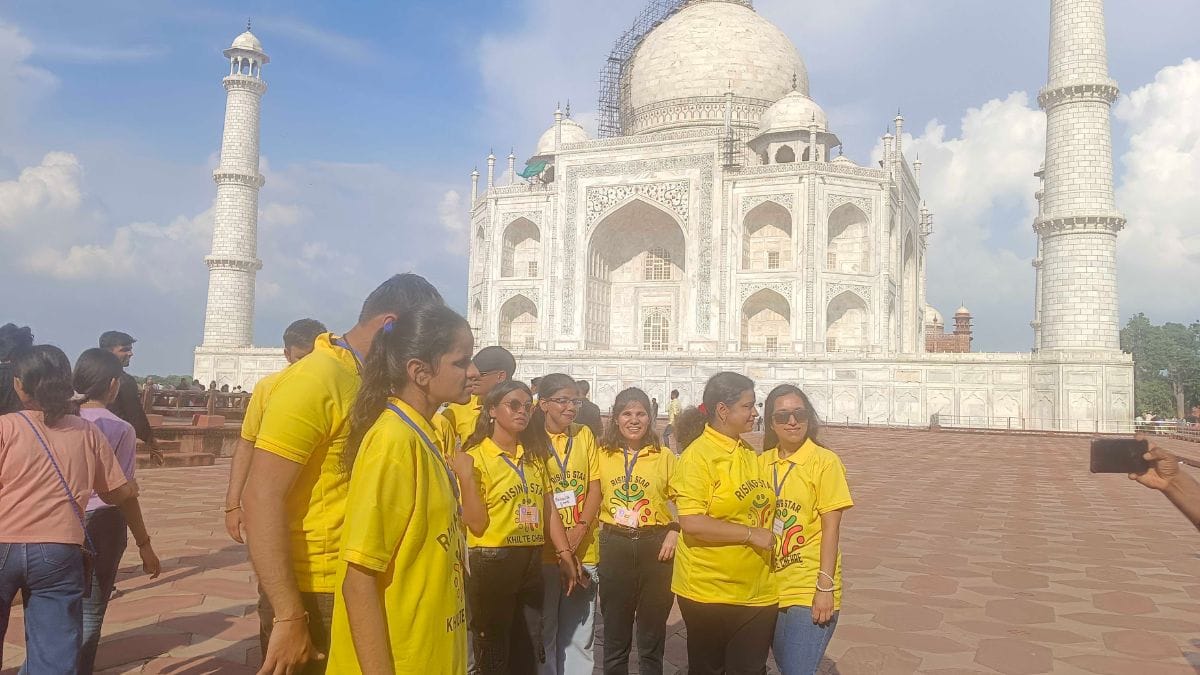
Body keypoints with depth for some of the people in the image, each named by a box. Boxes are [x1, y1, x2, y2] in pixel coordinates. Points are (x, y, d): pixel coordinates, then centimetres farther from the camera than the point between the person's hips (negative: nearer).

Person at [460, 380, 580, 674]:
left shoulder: (534, 455, 10)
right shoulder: (475, 457, -10)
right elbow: (476, 523, -15)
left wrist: (565, 554, 10)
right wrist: (466, 476, -23)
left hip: (531, 562, 6)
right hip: (492, 563, -6)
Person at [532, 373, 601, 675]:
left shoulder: (584, 435, 6)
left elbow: (594, 487, 4)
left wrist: (581, 529, -11)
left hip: (583, 549, 3)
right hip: (544, 549, -3)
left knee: (579, 633, 11)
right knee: (543, 631, 9)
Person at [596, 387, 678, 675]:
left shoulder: (665, 457, 1)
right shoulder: (602, 455, 3)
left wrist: (675, 531, -7)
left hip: (655, 546, -1)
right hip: (614, 546, 1)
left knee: (652, 635, 9)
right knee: (615, 634, 10)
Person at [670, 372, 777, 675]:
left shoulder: (747, 453, 9)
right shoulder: (698, 455, -14)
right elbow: (692, 523, -22)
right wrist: (751, 534, -20)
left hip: (757, 592, 6)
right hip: (710, 593, -6)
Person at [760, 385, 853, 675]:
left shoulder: (825, 461, -9)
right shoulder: (762, 462, 5)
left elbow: (831, 527, -10)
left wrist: (826, 587, -14)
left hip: (809, 591, -5)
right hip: (770, 588, 5)